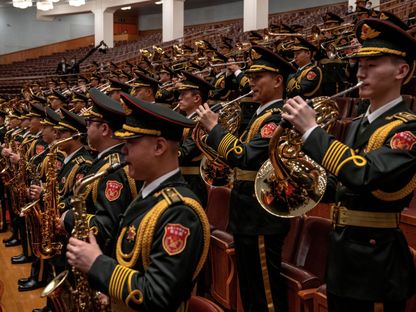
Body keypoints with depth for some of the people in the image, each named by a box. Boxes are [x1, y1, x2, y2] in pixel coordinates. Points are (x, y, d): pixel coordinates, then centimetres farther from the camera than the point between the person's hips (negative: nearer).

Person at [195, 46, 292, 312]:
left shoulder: (278, 117, -17)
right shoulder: (263, 114, 14)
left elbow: (245, 157, -29)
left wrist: (214, 128, -19)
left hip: (262, 221, -10)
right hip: (248, 218, 10)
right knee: (250, 291, 21)